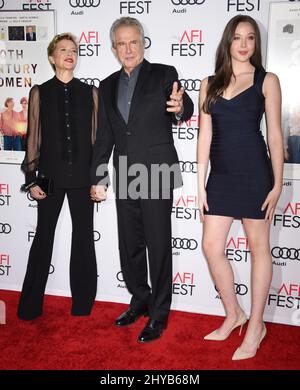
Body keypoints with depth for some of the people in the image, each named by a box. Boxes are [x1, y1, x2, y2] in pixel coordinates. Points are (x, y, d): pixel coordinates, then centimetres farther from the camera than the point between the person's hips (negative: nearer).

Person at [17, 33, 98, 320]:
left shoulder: (90, 93, 5)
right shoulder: (40, 92, 3)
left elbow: (97, 136, 6)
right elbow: (33, 137, 3)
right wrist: (31, 179, -1)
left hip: (83, 175, 1)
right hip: (51, 175, -1)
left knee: (83, 237, 7)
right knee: (44, 236, 8)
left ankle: (82, 303, 22)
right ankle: (31, 305, 22)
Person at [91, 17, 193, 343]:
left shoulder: (164, 74, 1)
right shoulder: (108, 86, 13)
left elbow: (185, 111, -9)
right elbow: (104, 138, 14)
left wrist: (180, 107, -33)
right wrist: (97, 179, 11)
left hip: (156, 175, -5)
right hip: (124, 178, 5)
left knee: (158, 246, 1)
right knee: (129, 246, 13)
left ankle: (159, 314, 17)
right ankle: (140, 300, 33)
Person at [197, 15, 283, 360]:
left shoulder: (267, 81, 2)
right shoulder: (210, 84, 9)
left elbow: (274, 135, 0)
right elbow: (205, 136, 7)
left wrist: (277, 183, -5)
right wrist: (201, 185, 4)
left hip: (254, 173, -3)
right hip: (220, 175, 4)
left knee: (258, 247, 6)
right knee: (211, 246, 5)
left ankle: (256, 325, 21)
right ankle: (233, 314, 26)